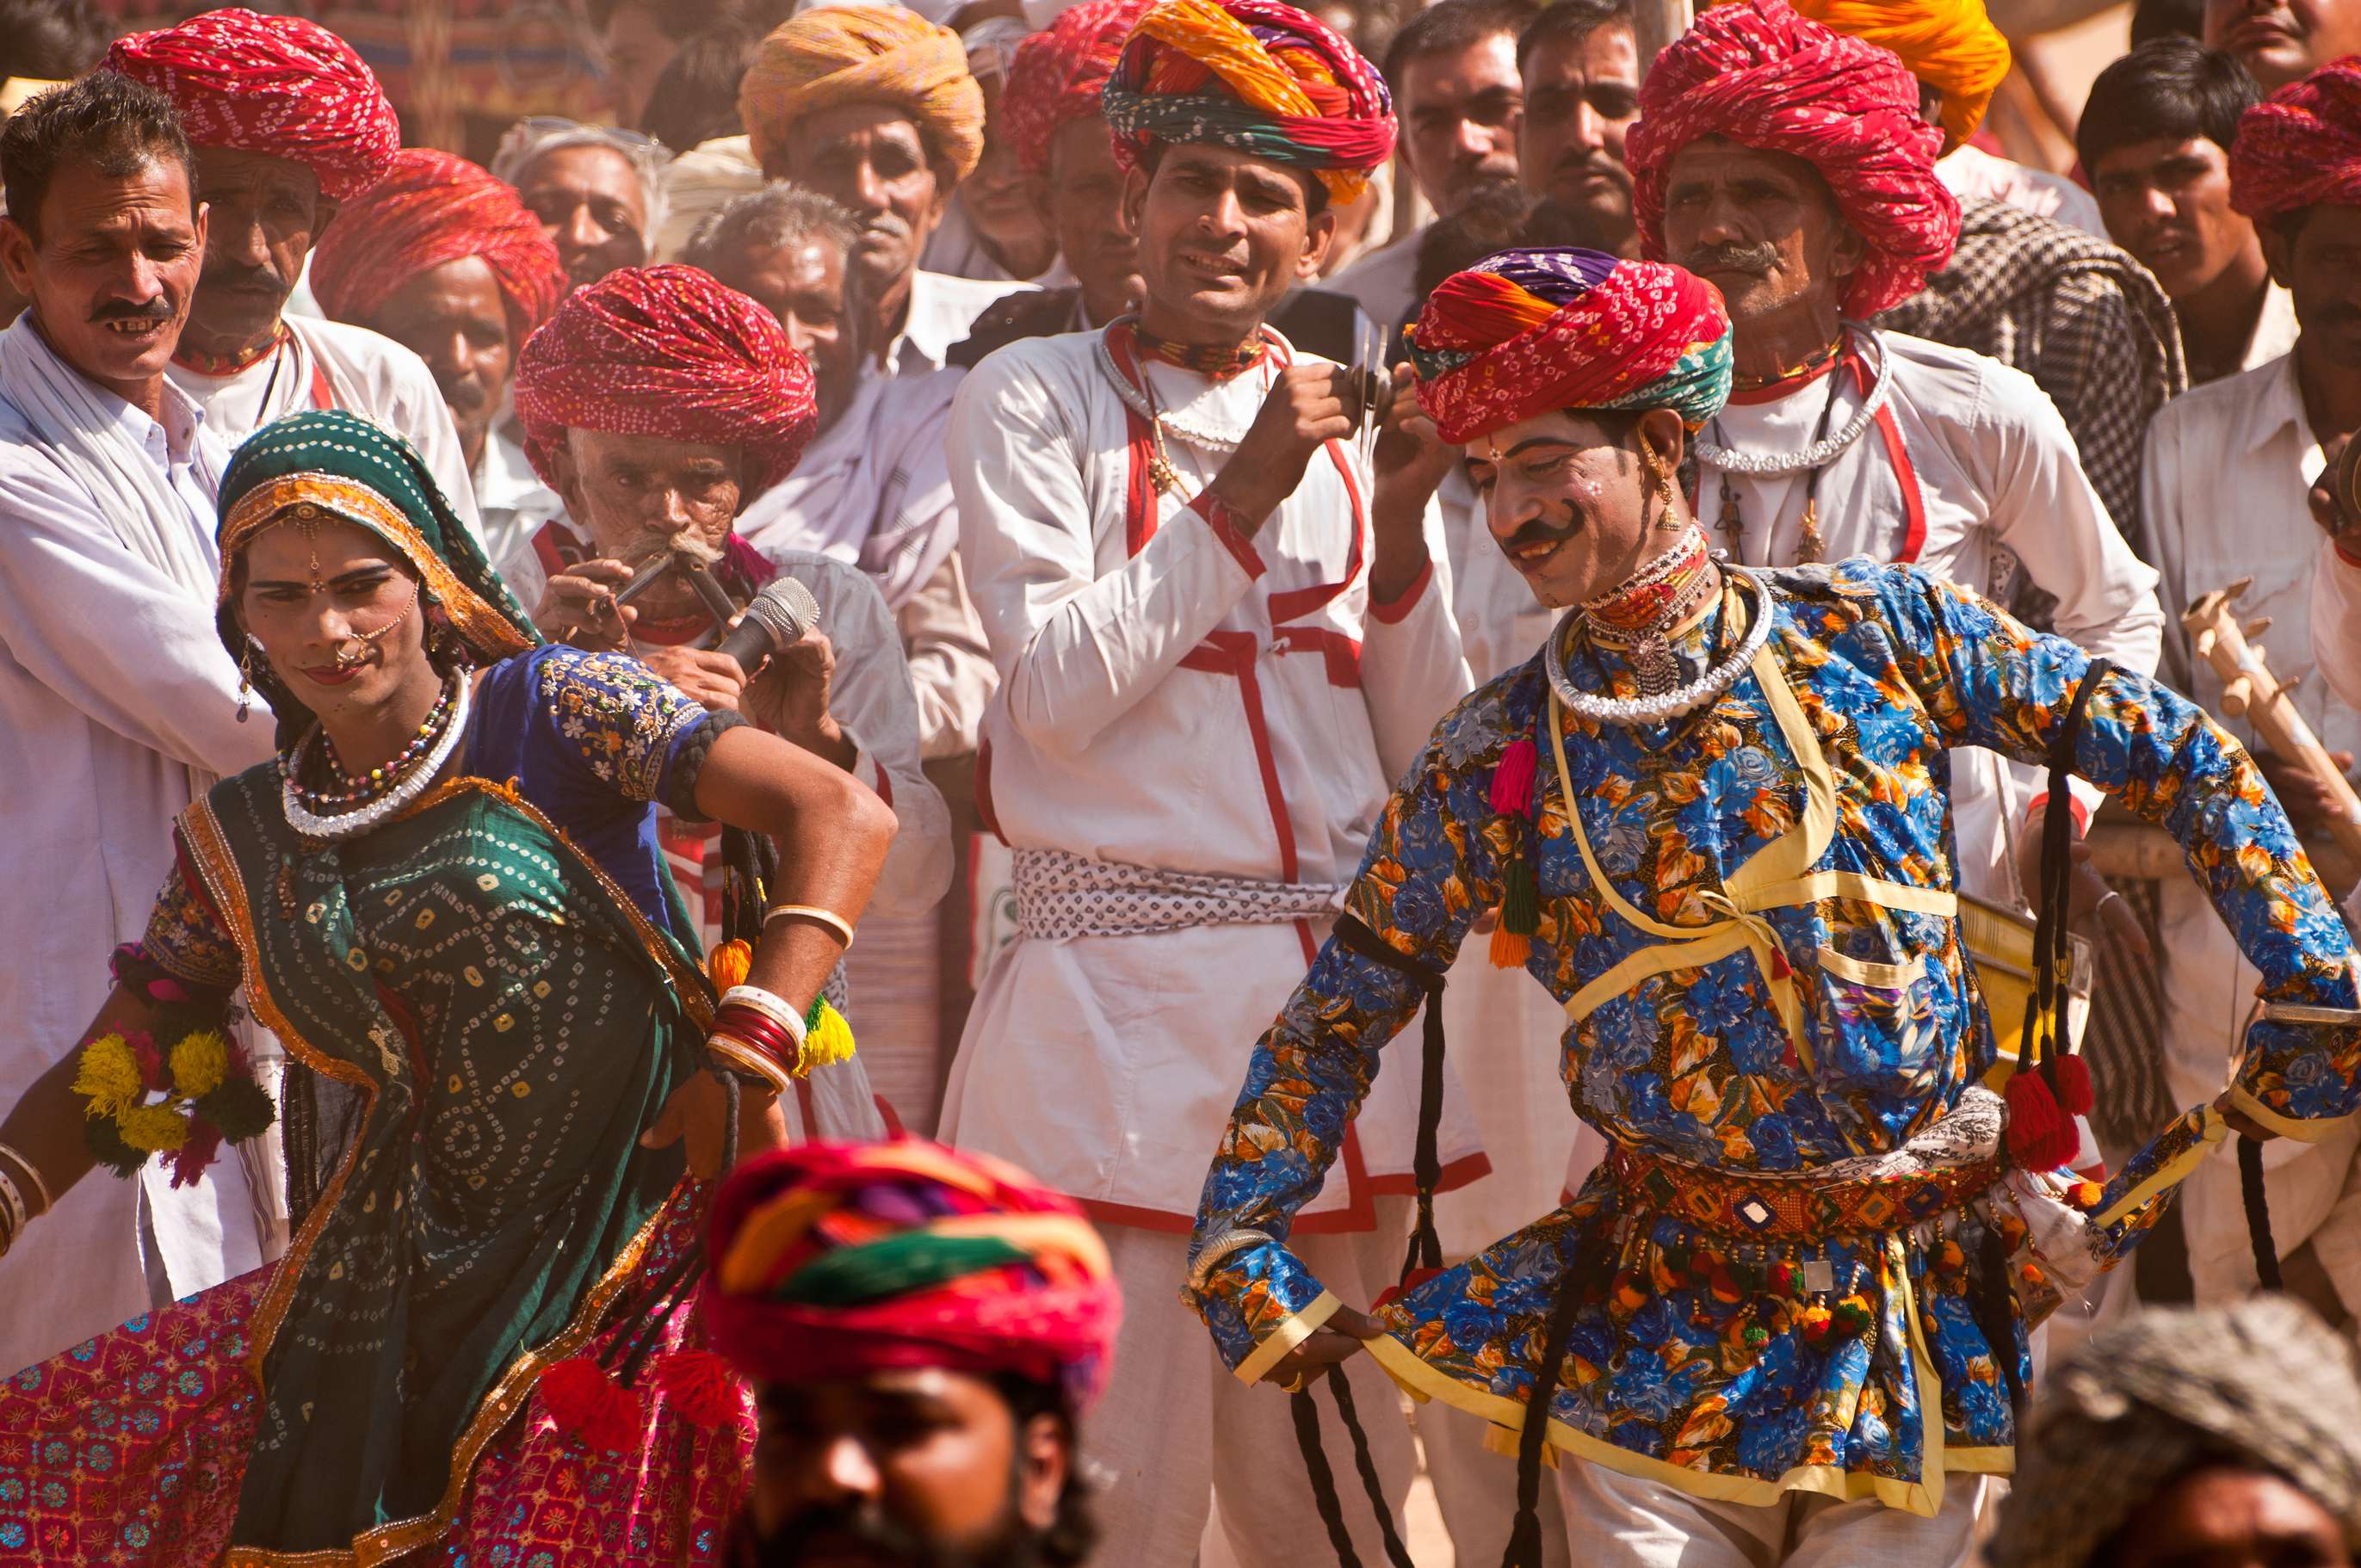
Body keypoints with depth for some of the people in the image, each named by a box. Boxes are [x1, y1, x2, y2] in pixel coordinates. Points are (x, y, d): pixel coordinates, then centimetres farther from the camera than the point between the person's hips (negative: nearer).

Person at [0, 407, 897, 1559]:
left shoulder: (550, 710, -3)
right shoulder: (242, 840, 11)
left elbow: (842, 814, -11)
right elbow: (104, 1078, 18)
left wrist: (748, 1053, -22)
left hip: (627, 1237, -5)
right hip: (402, 1290, 5)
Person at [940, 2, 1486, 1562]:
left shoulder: (1349, 416, 12)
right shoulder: (1035, 398, 2)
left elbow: (1431, 746, 9)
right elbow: (1060, 687, -10)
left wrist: (1401, 518, -5)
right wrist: (1247, 493, -10)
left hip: (1333, 983, 4)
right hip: (1120, 986, -4)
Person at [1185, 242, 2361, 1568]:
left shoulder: (1881, 633, 0)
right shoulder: (1500, 756, 1)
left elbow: (2178, 758, 4)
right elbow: (1338, 1017, 10)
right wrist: (1250, 1257, 1)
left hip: (1928, 1321, 0)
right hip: (1658, 1328, 0)